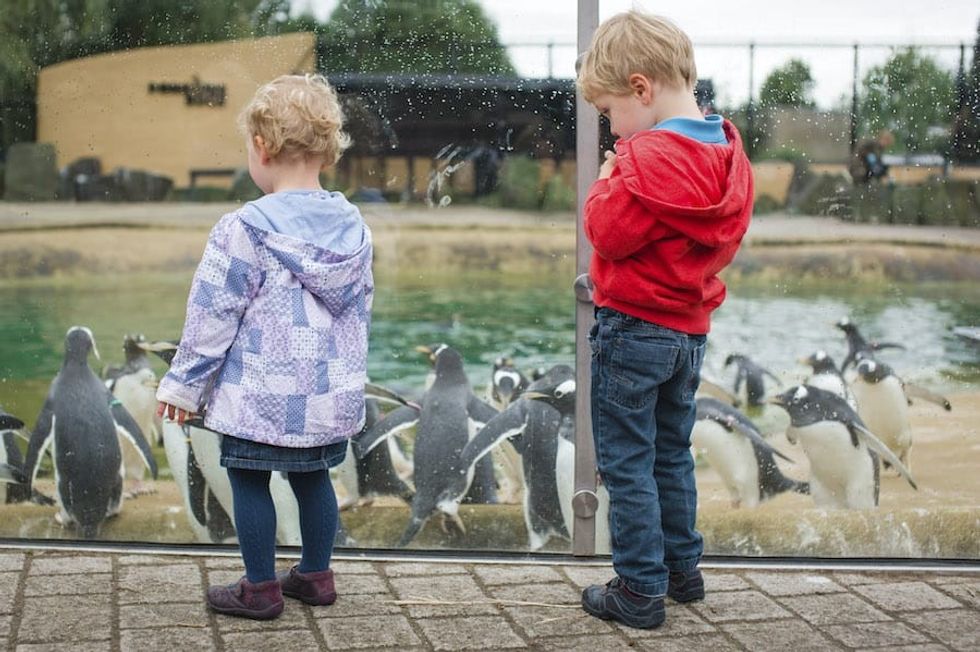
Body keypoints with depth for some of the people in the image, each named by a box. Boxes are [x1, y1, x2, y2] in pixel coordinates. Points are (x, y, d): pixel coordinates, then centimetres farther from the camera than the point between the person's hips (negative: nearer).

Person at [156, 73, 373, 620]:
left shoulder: (246, 229, -17)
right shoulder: (353, 226, 2)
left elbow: (212, 315, -12)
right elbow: (361, 309, 12)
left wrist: (183, 384, -1)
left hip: (263, 393, -6)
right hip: (332, 391, 6)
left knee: (250, 480, 7)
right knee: (312, 477, 19)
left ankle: (261, 588, 14)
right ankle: (316, 575, 29)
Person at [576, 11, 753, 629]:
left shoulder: (650, 158, -22)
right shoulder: (729, 154, 5)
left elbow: (609, 233, -21)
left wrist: (606, 183, -5)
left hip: (633, 327, -8)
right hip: (692, 328, 9)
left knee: (627, 464, 1)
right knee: (672, 455, 21)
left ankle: (640, 591, 4)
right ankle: (683, 569, 30)